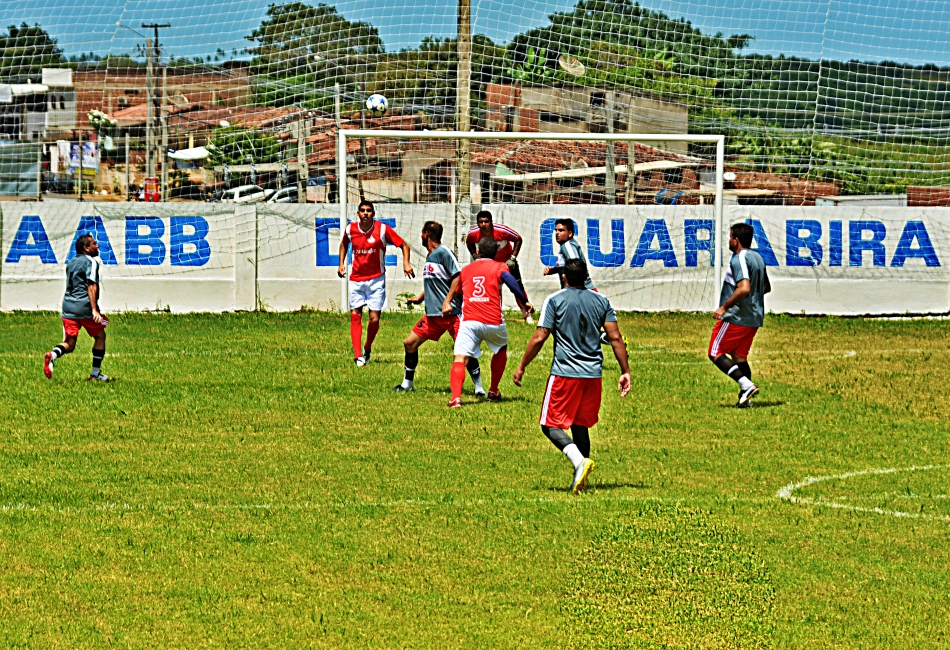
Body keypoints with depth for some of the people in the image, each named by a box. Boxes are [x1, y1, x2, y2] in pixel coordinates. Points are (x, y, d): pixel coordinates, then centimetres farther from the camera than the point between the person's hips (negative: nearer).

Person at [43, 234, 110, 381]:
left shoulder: (71, 262, 19)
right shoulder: (91, 262, -6)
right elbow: (91, 285, -17)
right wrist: (94, 310, -23)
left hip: (68, 307, 6)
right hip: (84, 307, -6)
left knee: (69, 344, 5)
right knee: (100, 336, 15)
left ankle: (53, 355, -28)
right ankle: (95, 374, 18)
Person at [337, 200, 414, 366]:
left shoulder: (382, 229, -10)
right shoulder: (351, 229, -2)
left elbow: (403, 245, -3)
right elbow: (344, 244, 22)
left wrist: (406, 263, -17)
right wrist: (341, 263, 11)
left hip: (376, 279, -2)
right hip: (356, 279, 2)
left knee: (374, 318, -3)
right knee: (355, 316, -5)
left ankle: (367, 348, 24)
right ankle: (358, 356, -6)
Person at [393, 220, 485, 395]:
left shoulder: (444, 253, -11)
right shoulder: (429, 257, 16)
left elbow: (458, 276, -17)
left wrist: (448, 301, -21)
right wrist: (420, 298, 22)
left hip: (452, 313, -9)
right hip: (433, 314, 9)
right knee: (410, 343, 8)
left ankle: (479, 387, -3)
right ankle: (407, 384, 20)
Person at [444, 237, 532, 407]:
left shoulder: (465, 270, 20)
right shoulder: (498, 267, 8)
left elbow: (454, 291, 34)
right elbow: (511, 281, -13)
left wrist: (447, 304, 51)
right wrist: (524, 302, -11)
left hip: (469, 321, 1)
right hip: (493, 322, -1)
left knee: (460, 359, -10)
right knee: (501, 351, 29)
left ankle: (456, 397, -33)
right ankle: (493, 392, 34)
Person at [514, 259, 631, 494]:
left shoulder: (555, 300, -4)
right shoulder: (602, 301, 6)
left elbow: (539, 338, -7)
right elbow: (615, 338, 2)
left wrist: (521, 367, 3)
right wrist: (625, 372, 7)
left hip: (564, 373, -4)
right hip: (593, 374, 5)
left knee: (551, 425, 1)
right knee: (581, 425, 15)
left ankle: (579, 460, -24)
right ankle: (580, 481, 13)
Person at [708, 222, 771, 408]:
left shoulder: (739, 260, -16)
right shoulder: (758, 258, 14)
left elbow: (744, 288, -28)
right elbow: (766, 287, 25)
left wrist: (724, 307, -23)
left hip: (736, 317, -9)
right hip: (754, 319, 9)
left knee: (716, 353, -2)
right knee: (739, 356, 16)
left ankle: (747, 385, -15)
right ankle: (744, 398, 8)